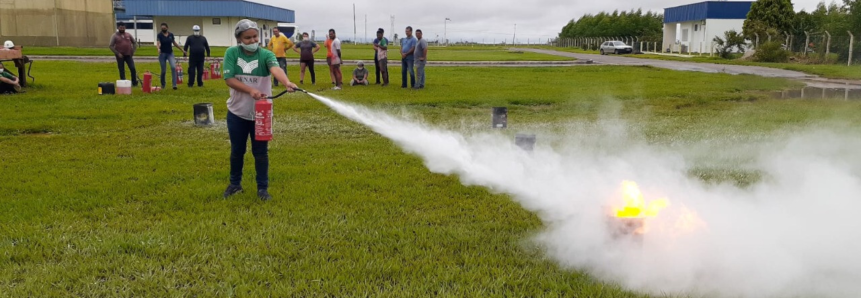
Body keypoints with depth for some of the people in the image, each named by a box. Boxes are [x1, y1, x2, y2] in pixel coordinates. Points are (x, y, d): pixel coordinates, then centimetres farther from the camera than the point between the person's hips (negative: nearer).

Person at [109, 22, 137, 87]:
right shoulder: (115, 36, -2)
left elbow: (134, 43, 16)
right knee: (122, 70, 4)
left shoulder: (128, 35, 7)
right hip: (120, 56, -2)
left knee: (133, 68, -6)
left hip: (128, 55, 2)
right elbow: (111, 46, -4)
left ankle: (134, 83, 5)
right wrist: (117, 53, -12)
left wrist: (133, 51, 4)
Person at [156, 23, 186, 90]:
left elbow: (175, 43, 13)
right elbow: (158, 43, -21)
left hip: (170, 53, 2)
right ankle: (163, 84, 24)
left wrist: (182, 50, 13)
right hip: (162, 54, -2)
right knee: (163, 70, 2)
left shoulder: (171, 35, 4)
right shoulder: (159, 35, -6)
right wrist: (158, 48, -43)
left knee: (173, 67, -19)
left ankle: (174, 84, -20)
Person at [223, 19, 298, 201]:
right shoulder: (232, 53, -7)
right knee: (237, 151, 15)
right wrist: (251, 90, -28)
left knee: (260, 152, 7)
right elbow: (229, 79, -15)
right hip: (237, 113, 1)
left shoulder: (266, 54, -11)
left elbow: (275, 69, -32)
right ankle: (235, 184, 35)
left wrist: (286, 82, -53)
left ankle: (262, 188, 21)